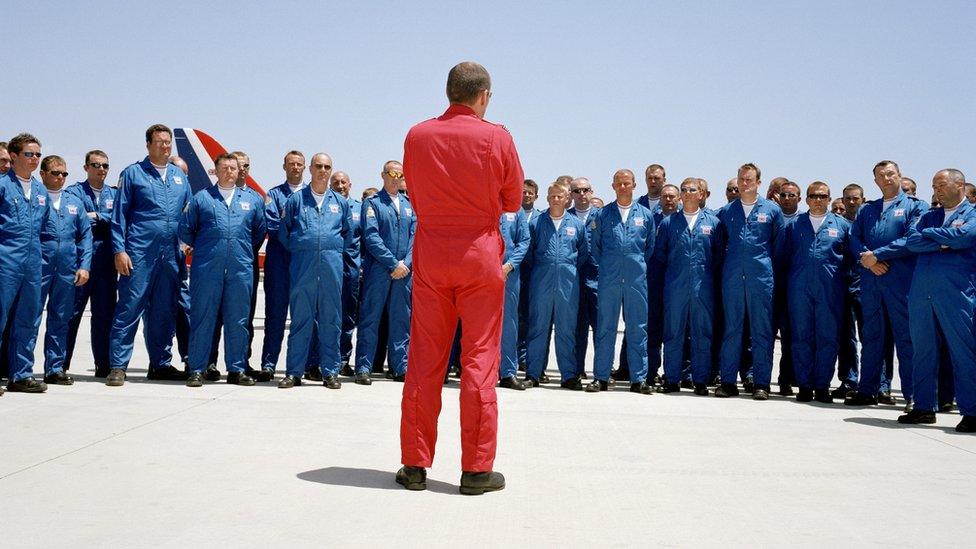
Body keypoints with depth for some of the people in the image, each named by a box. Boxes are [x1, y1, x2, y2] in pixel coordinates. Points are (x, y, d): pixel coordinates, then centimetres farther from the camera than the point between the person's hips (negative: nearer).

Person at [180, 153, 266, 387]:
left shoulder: (252, 199, 13)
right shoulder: (201, 198, 8)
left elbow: (260, 230, 19)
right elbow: (185, 229, 10)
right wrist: (201, 249, 12)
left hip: (241, 269, 2)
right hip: (207, 269, -1)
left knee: (238, 320, 6)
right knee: (202, 318, 0)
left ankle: (237, 369, 14)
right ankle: (197, 370, 7)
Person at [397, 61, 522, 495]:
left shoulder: (417, 136, 2)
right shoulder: (497, 139, -6)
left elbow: (416, 200, 12)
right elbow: (513, 202, 4)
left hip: (430, 252, 3)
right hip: (480, 253, -2)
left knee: (424, 360, 8)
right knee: (480, 359, 3)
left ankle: (415, 464, 13)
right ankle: (476, 469, 6)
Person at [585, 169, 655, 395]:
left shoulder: (646, 215, 9)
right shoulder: (603, 214, 7)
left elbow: (651, 247, 17)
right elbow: (594, 246, 13)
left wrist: (640, 265, 14)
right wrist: (604, 267, 10)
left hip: (636, 279, 1)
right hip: (608, 279, 0)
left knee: (637, 329, 3)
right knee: (604, 328, 2)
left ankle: (639, 379, 9)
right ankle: (601, 377, 8)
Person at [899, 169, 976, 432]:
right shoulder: (928, 216, 19)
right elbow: (911, 241, 3)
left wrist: (930, 233, 0)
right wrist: (945, 240, -9)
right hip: (921, 294, 5)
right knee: (922, 351, 8)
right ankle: (924, 407, 17)